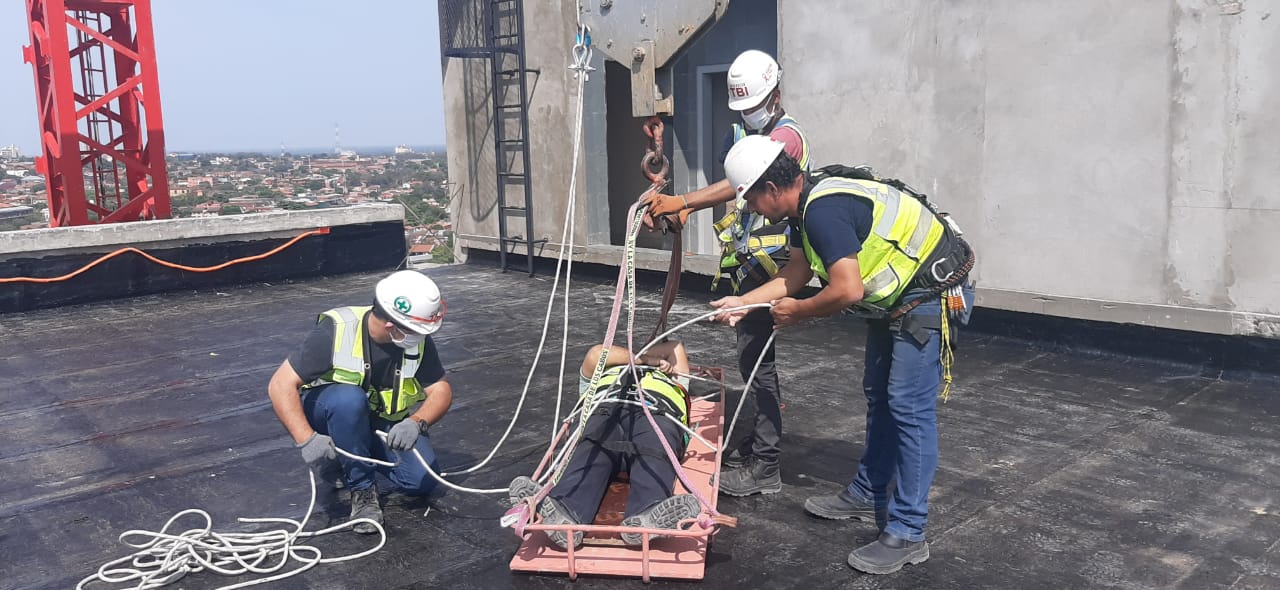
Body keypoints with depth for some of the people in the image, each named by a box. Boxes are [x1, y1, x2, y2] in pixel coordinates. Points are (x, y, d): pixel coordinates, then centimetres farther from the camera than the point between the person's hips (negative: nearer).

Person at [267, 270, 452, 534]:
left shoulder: (417, 338, -17)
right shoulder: (336, 331, -28)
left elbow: (441, 390, -14)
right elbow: (281, 385, -28)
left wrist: (416, 423, -35)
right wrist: (307, 440, -41)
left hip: (384, 421, 4)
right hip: (327, 410, -4)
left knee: (421, 481, -17)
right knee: (349, 399, -39)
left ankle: (350, 457, 11)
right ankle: (361, 488, -18)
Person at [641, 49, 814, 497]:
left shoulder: (786, 135, -13)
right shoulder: (739, 133, 17)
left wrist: (681, 202, -36)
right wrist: (682, 210, -4)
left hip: (768, 261, -9)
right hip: (744, 260, 9)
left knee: (755, 356, -10)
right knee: (754, 353, 17)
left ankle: (765, 468, -4)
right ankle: (762, 441, 31)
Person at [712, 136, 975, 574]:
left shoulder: (824, 210, -28)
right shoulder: (807, 202, 4)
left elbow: (847, 291, -31)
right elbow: (797, 271, 15)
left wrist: (796, 313, -14)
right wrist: (743, 302, 12)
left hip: (932, 295, -11)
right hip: (898, 295, 11)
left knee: (908, 406, -11)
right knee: (878, 394, 17)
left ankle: (906, 535, -5)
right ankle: (868, 496, 31)